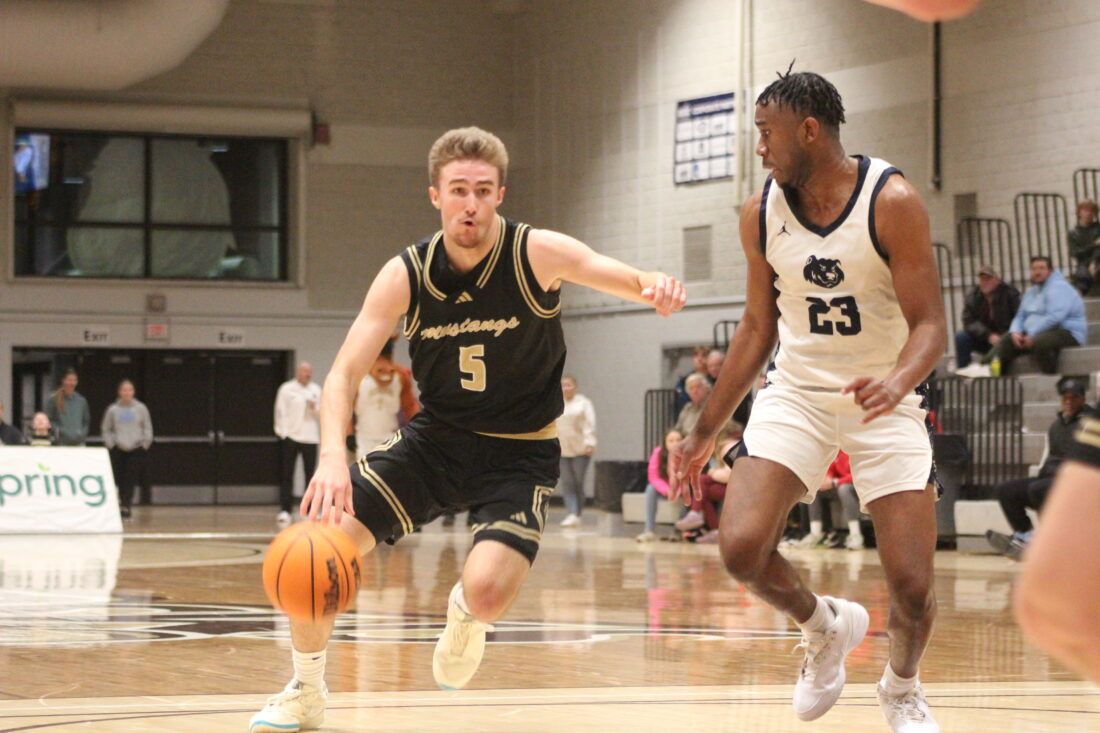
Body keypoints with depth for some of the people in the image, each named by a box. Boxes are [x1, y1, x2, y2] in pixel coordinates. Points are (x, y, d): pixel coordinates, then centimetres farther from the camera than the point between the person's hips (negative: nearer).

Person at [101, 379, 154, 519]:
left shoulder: (141, 408, 2)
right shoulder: (113, 410, 4)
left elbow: (147, 428, 9)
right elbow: (105, 429, 12)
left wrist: (145, 443, 1)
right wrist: (110, 443, 2)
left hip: (136, 450, -1)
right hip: (118, 450, 1)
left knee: (131, 480, -10)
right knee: (121, 481, -1)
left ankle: (125, 506, -11)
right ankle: (124, 506, 11)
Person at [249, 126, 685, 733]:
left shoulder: (537, 254, -16)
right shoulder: (404, 276, -10)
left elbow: (619, 276, -29)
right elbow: (344, 373, -12)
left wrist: (654, 286, -55)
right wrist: (331, 457, -31)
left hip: (518, 454, -3)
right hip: (434, 439, 3)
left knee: (487, 588, -28)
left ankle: (465, 615, 14)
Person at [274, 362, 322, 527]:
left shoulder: (316, 389, 11)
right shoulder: (286, 389, 1)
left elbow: (322, 414, 13)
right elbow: (281, 411, -2)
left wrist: (315, 409, -8)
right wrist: (282, 432, -9)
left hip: (310, 437, 3)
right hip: (291, 436, -3)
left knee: (311, 475, 5)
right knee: (287, 476, -2)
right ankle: (284, 510, -1)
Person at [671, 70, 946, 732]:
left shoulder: (892, 202, -16)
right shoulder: (762, 213, -2)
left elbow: (930, 325, -17)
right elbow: (758, 326, 10)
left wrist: (901, 380, -39)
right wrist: (706, 432, 12)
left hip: (882, 403, -3)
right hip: (797, 393, 3)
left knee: (913, 587, -9)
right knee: (741, 548, -20)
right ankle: (827, 628, 12)